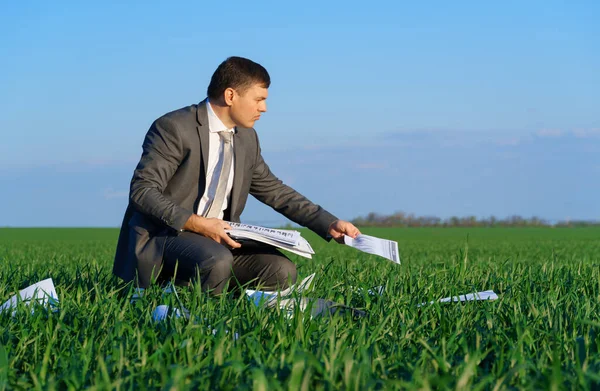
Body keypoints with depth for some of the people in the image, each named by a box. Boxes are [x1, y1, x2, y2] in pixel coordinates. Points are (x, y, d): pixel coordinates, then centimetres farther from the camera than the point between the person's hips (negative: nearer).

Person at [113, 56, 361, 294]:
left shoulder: (247, 138, 11)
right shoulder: (173, 128, -13)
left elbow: (274, 191, 19)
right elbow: (142, 190, -18)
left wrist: (329, 224, 9)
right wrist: (195, 223, -27)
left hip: (218, 236, 7)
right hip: (163, 235, -7)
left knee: (281, 271, -14)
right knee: (217, 261, -36)